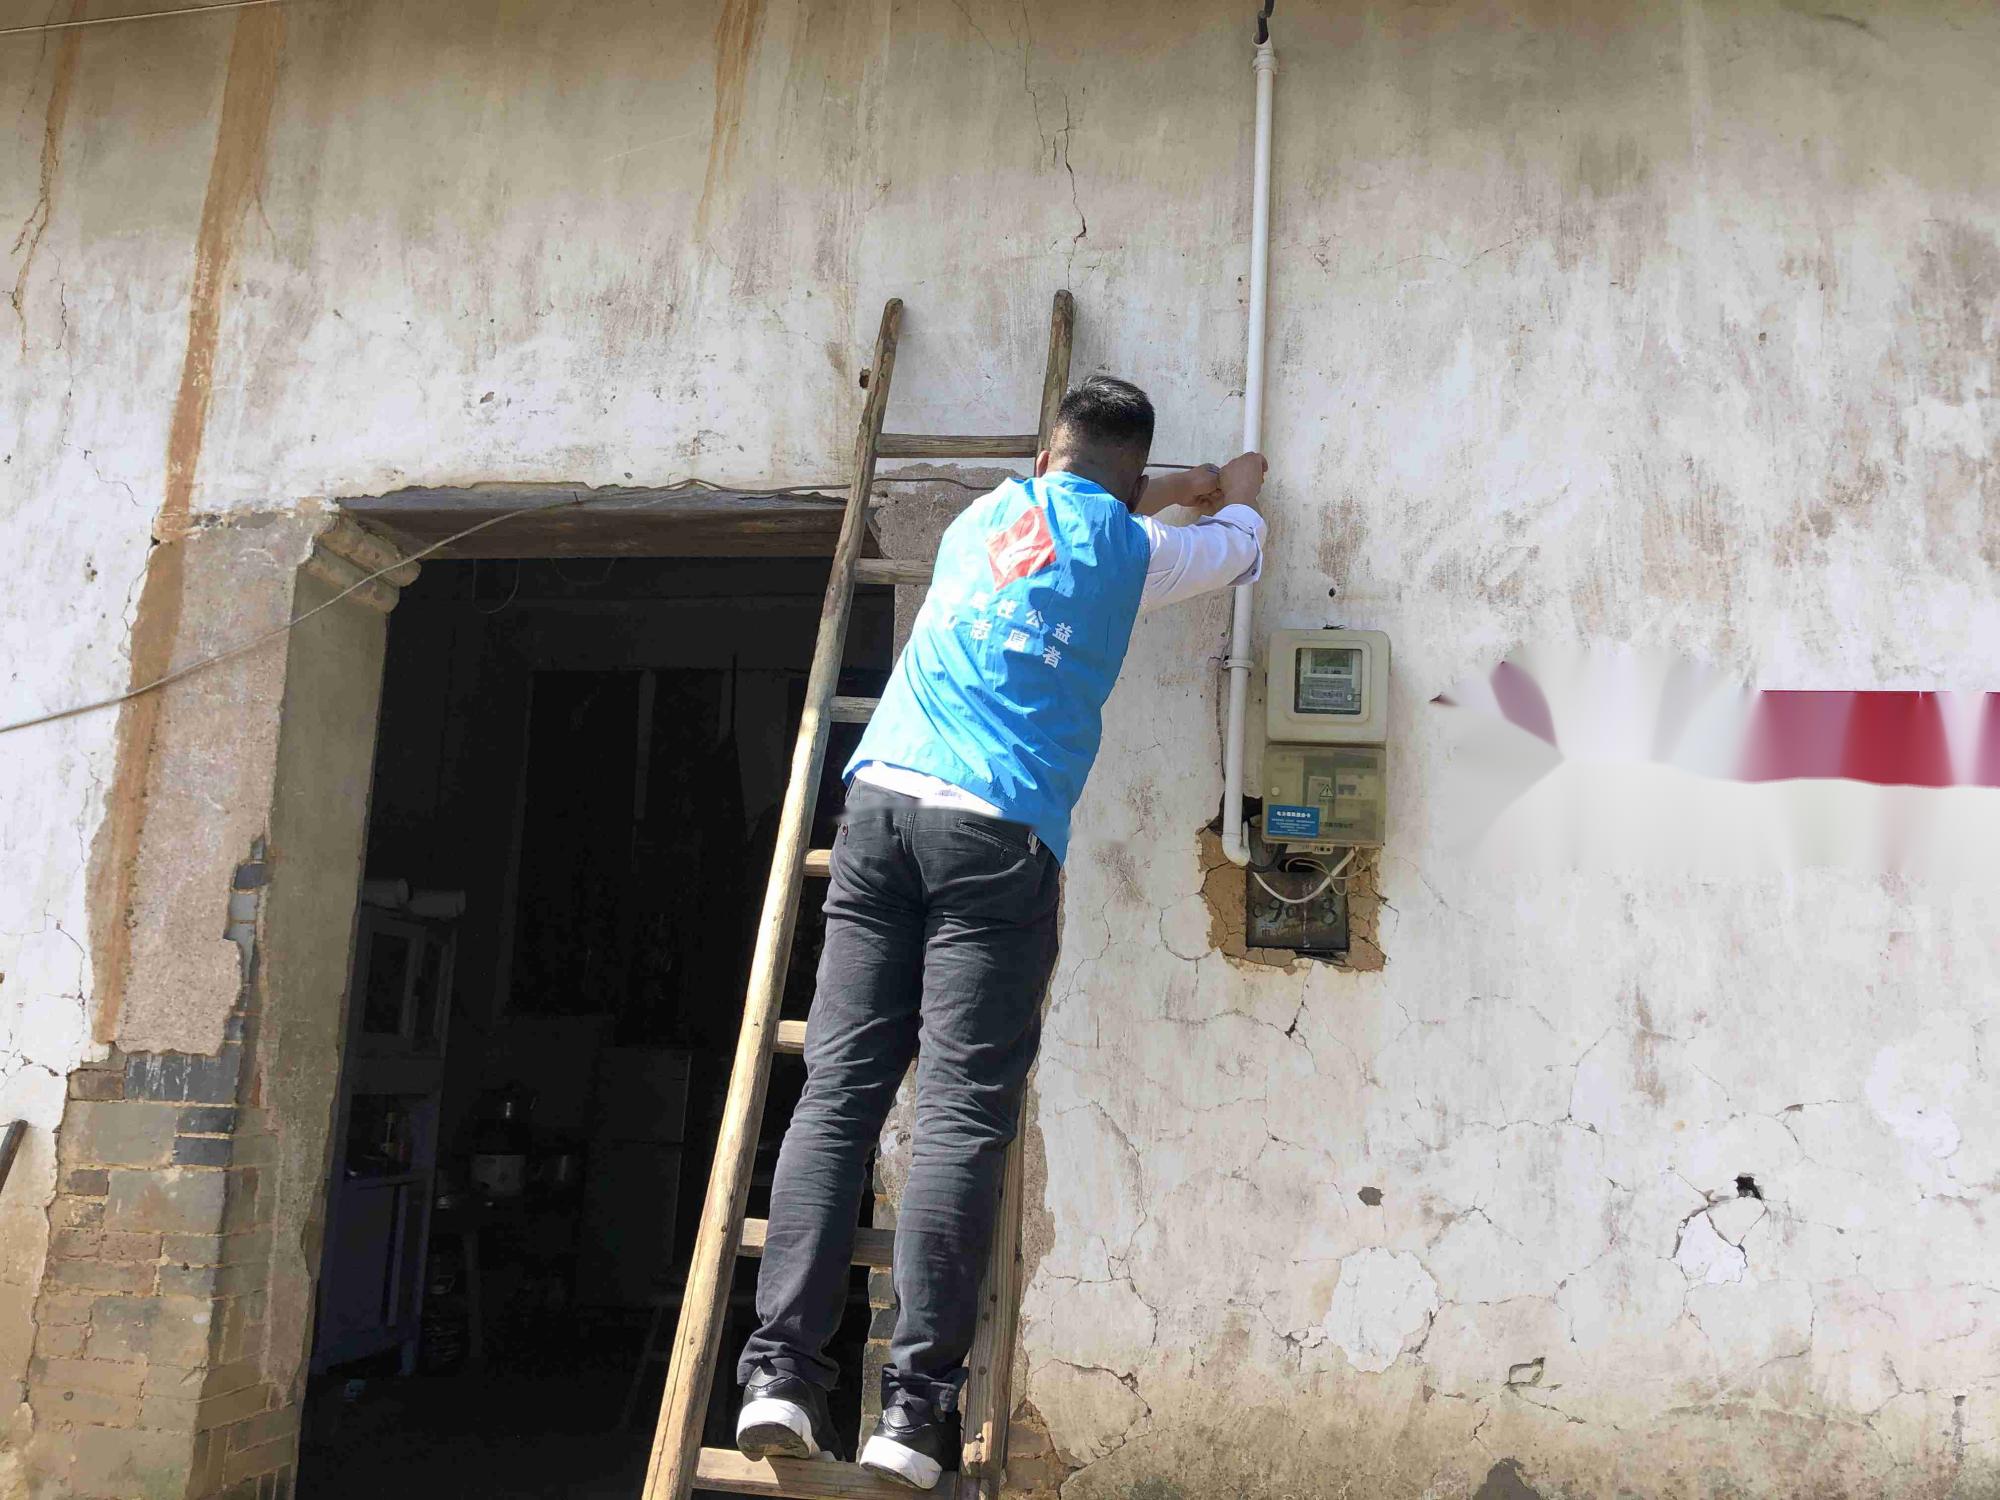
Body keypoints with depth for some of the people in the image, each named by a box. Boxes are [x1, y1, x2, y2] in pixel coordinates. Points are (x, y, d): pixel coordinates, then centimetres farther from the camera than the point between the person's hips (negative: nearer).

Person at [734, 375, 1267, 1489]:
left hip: (882, 799, 4)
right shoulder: (1131, 548, 14)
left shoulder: (986, 516, 25)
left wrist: (1169, 491, 61)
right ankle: (916, 1404, -10)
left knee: (838, 1091, -2)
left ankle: (783, 1369, -8)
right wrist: (1238, 487, 58)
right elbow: (1241, 547, 35)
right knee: (962, 1115, -7)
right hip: (997, 826, -4)